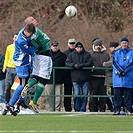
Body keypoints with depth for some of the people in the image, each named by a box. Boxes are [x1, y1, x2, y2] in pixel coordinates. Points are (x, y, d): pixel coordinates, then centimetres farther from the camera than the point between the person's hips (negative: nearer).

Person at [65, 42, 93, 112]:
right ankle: (77, 109, 1)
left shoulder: (87, 54, 9)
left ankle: (82, 109, 7)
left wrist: (81, 65, -15)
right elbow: (67, 63, 3)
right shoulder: (71, 55, 11)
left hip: (85, 78, 1)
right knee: (76, 94, -7)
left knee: (85, 94, 1)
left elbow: (90, 63, -2)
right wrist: (74, 65, -16)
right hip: (75, 78, -1)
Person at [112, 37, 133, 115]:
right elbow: (114, 63, 1)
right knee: (117, 93, -1)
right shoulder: (117, 53, 14)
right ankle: (117, 109, 1)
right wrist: (120, 71, -14)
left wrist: (125, 70, -15)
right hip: (118, 77, 1)